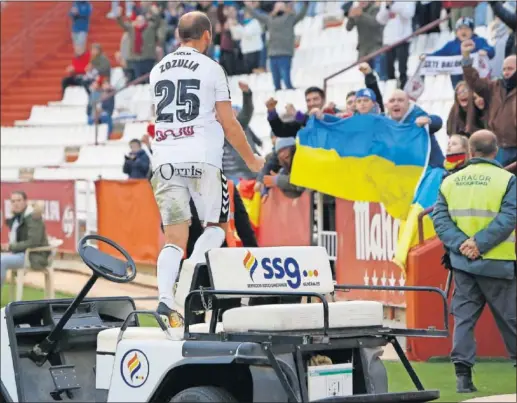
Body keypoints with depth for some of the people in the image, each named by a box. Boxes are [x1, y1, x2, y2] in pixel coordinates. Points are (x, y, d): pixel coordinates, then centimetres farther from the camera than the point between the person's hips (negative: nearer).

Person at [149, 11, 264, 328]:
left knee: (175, 237, 3)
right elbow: (228, 124, 0)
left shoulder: (158, 70, 14)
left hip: (165, 159, 4)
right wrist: (251, 159, 13)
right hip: (202, 159, -4)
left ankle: (165, 296, -16)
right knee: (217, 225, 12)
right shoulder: (211, 69, -1)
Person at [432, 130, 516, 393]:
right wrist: (480, 243, -17)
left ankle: (463, 374, -5)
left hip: (462, 263, 3)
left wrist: (460, 243, -10)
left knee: (464, 317, 5)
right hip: (496, 263, -3)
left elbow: (440, 219, 0)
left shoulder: (450, 182, 7)